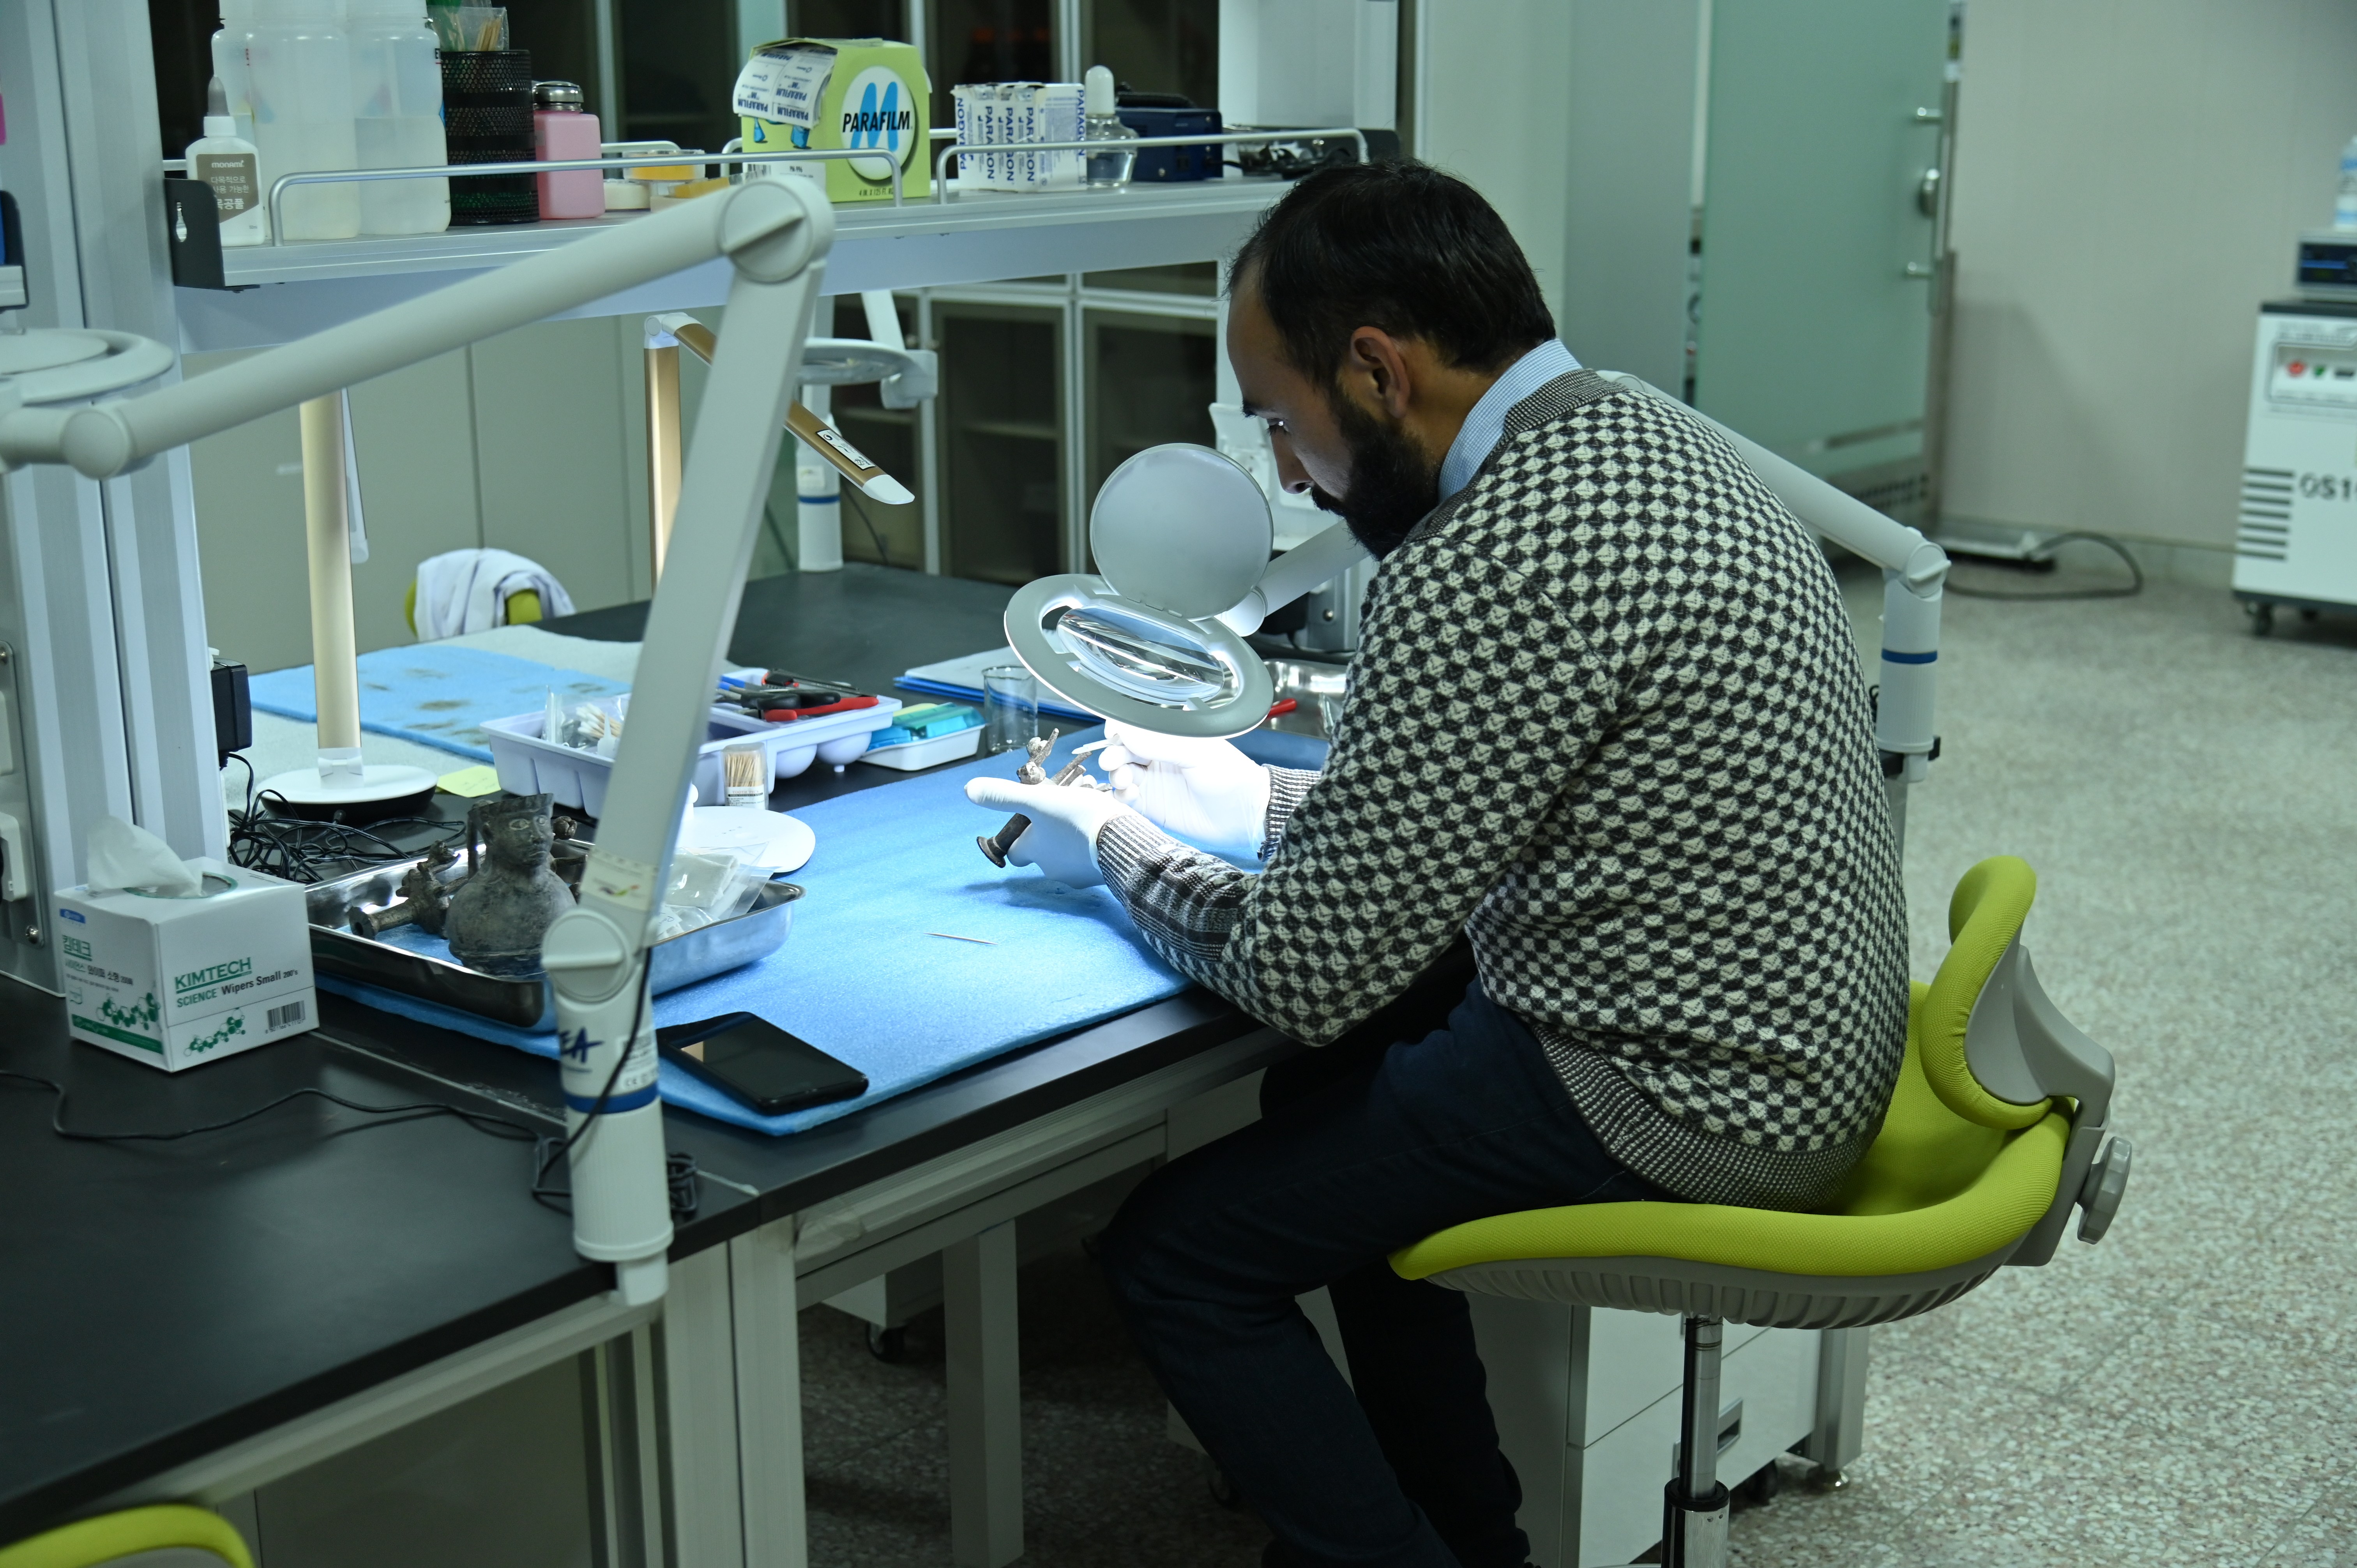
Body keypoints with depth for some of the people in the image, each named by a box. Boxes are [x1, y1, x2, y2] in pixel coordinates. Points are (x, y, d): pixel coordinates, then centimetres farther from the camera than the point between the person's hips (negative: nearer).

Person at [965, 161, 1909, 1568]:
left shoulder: (1486, 568, -25)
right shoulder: (1649, 438, 7)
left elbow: (1311, 974, -19)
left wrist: (1119, 846, -1)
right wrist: (1263, 796, 17)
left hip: (1675, 1109, -10)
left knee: (1176, 1252, -4)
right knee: (1333, 1098, 27)